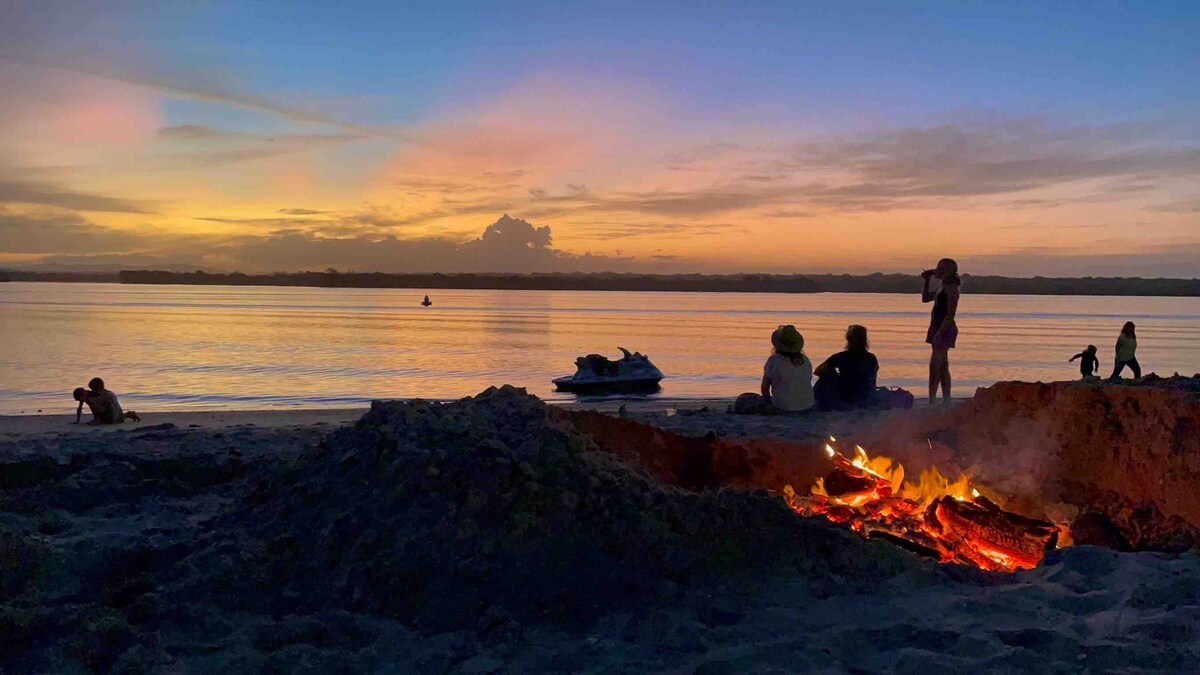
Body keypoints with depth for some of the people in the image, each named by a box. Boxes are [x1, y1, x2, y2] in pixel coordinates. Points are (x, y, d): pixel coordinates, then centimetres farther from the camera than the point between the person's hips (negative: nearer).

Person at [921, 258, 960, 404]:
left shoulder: (951, 288, -14)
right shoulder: (942, 287, 15)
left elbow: (950, 314, -20)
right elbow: (925, 298, 27)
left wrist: (940, 332, -26)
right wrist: (927, 281, 16)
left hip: (944, 329, -10)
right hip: (938, 328, 10)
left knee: (934, 366, -13)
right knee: (942, 367, 12)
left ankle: (932, 401, -15)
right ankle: (946, 401, 17)